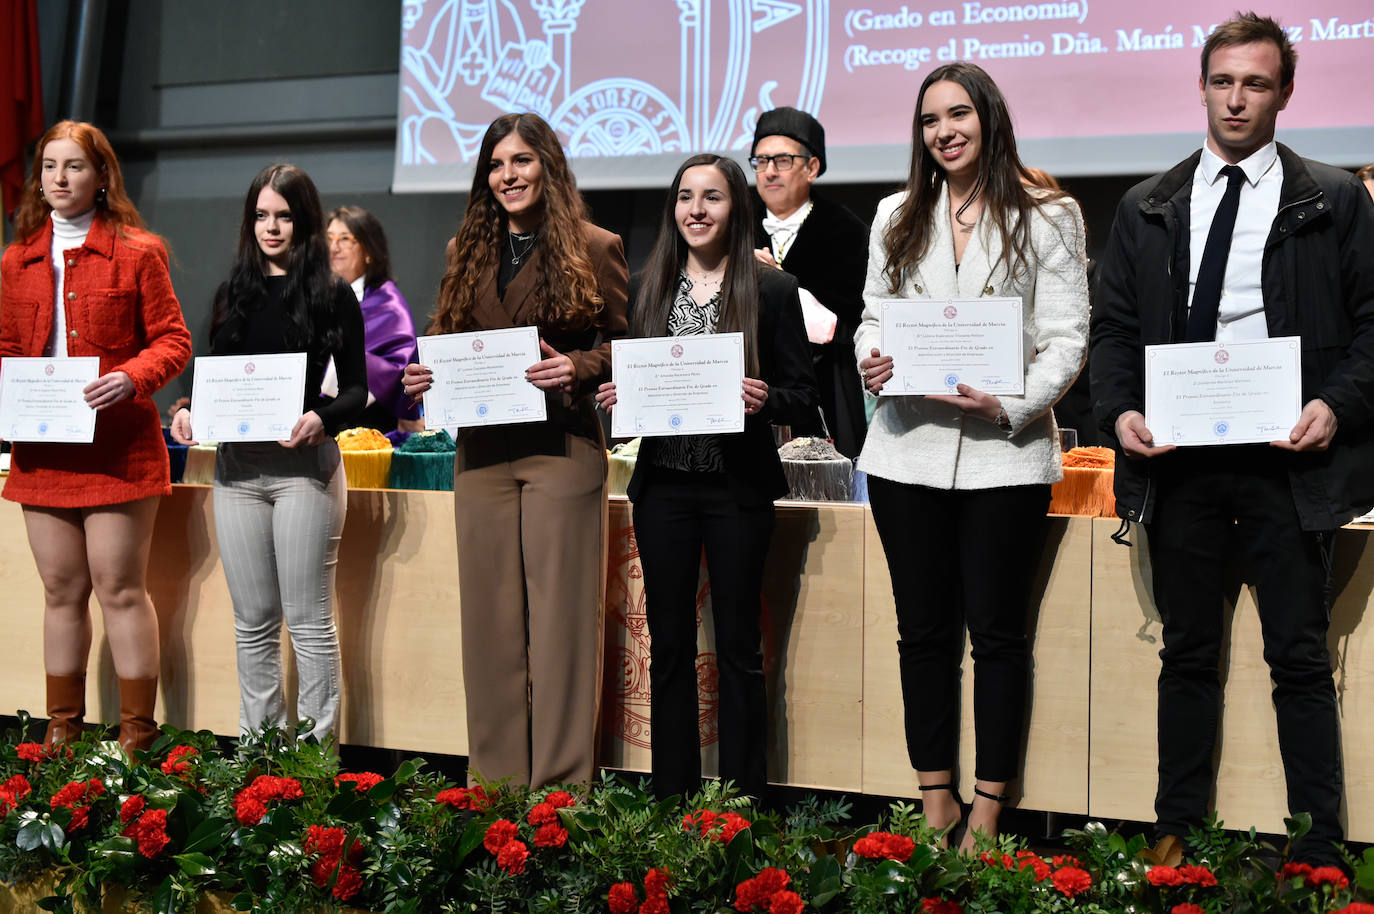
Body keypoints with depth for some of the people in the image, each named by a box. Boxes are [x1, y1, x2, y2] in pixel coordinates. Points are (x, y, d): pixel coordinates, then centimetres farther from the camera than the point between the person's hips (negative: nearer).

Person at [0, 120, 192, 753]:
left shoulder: (136, 252, -1)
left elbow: (173, 341, -2)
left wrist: (130, 377, -20)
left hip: (117, 447, -4)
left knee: (119, 588, -2)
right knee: (62, 589, 11)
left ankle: (136, 732, 8)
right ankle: (62, 728, 20)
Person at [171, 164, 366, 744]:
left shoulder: (333, 297, 2)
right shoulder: (233, 293, 14)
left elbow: (356, 389, 0)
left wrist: (322, 419, -20)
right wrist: (189, 412, -5)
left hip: (304, 464, -4)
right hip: (237, 464, 4)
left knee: (308, 619, -1)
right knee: (253, 621, 9)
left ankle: (315, 746, 6)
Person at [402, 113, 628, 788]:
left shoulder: (595, 249, 3)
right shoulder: (468, 252, 16)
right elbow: (448, 343, 19)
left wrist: (579, 369, -17)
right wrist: (426, 377, -1)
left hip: (563, 451, -4)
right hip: (481, 454, 4)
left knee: (558, 618, -2)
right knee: (490, 620, 7)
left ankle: (560, 789, 5)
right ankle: (494, 786, 15)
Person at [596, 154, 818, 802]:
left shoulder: (771, 290, 0)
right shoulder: (648, 289, 10)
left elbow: (803, 396, -1)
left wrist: (764, 400, -20)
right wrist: (613, 398, -6)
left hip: (738, 488, -3)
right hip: (663, 486, 3)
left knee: (737, 647, 3)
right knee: (668, 645, 9)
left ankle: (744, 803, 12)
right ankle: (671, 795, 20)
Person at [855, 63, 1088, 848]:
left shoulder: (1047, 217, 1)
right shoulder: (897, 218, 14)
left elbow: (1068, 337, -3)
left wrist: (1011, 406, -18)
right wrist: (871, 361, -6)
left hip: (1004, 452, -4)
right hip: (909, 447, 4)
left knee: (997, 634, 2)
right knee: (923, 630, 9)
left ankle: (988, 813, 12)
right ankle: (936, 803, 20)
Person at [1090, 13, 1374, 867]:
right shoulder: (1147, 207, 12)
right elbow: (1114, 326, 12)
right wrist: (1119, 409, -5)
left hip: (1286, 456, -2)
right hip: (1179, 458, 3)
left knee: (1301, 658, 2)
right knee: (1188, 655, 11)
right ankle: (1177, 834, 19)